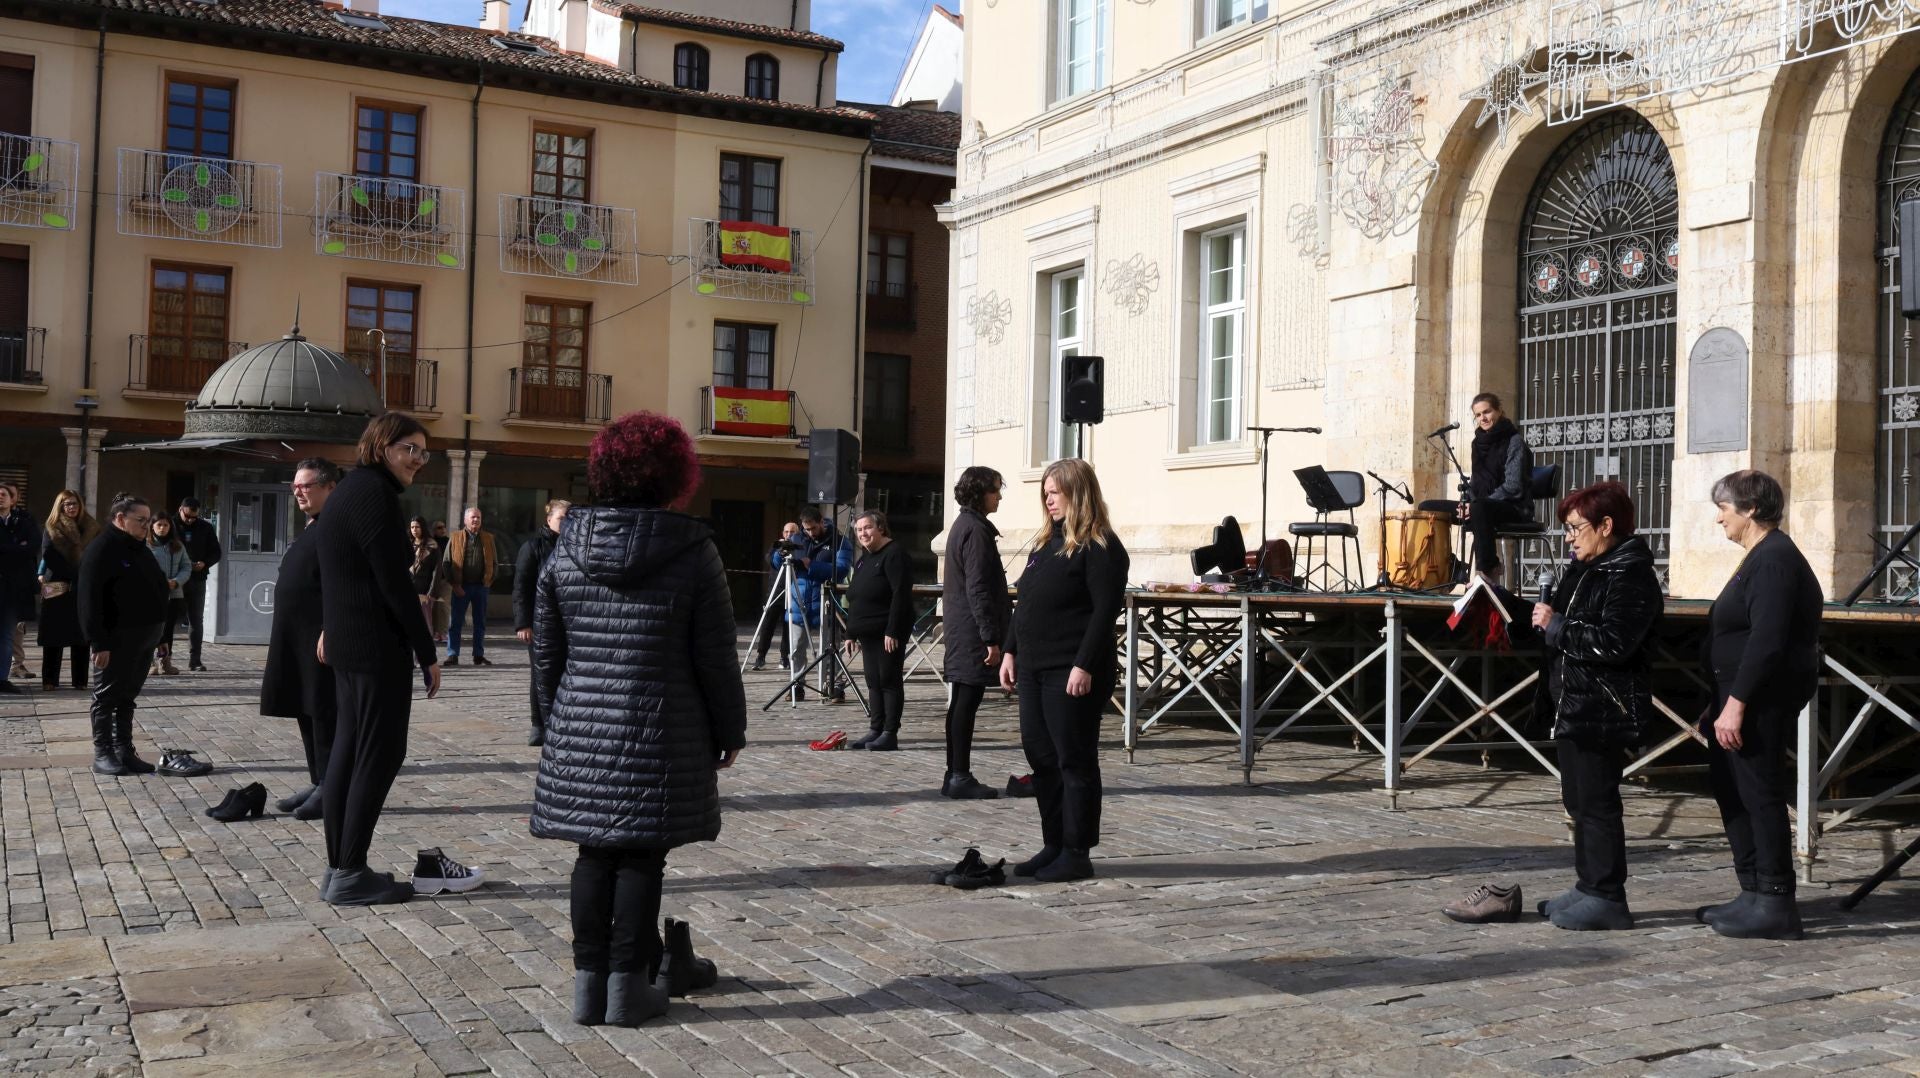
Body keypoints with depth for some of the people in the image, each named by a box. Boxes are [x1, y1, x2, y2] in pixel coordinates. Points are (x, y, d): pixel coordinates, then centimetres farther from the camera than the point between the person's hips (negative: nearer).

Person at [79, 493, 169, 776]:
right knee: (107, 697, 1)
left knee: (127, 697, 13)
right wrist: (99, 643, -23)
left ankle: (125, 751, 18)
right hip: (117, 639, -8)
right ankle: (103, 753, 7)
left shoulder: (139, 550, 14)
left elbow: (156, 590, 20)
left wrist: (157, 635, 16)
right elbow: (90, 601, -18)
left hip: (142, 638, 8)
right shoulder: (101, 551, -13)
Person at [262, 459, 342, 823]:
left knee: (323, 712, -5)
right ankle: (317, 782, 22)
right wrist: (284, 637, 21)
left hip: (321, 638, -10)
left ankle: (329, 789, 1)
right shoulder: (308, 529, 18)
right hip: (295, 640, 10)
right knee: (306, 712, 13)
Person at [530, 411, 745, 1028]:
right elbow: (716, 656, -6)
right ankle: (628, 986, 10)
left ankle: (588, 983, 17)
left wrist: (561, 718, 21)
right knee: (642, 858, 4)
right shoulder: (692, 550, -8)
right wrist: (729, 731, 6)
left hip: (581, 733, 4)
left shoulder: (567, 548, 4)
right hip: (663, 736, -4)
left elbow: (546, 651, 9)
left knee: (594, 854, 11)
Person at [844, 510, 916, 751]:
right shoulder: (864, 559, 18)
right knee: (873, 683, 9)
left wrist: (893, 631, -23)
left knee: (889, 680, -5)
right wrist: (851, 633, 18)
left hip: (888, 634, -9)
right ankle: (875, 731, 13)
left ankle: (890, 734, -3)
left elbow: (901, 595, -19)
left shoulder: (894, 554, -11)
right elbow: (855, 599, 22)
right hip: (869, 633, 9)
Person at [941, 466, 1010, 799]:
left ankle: (956, 776, 16)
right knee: (967, 701, -6)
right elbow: (978, 589, -20)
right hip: (972, 632, -10)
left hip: (960, 629, 10)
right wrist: (991, 637, -20)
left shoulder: (962, 525, 16)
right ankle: (960, 777, -3)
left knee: (961, 703, 11)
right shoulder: (976, 530, -15)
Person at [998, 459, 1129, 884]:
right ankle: (1053, 845, 21)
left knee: (1074, 761, -1)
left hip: (1071, 674, -9)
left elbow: (1105, 611, -17)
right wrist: (1010, 650, 14)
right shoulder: (1045, 543, 17)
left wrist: (1085, 666, -22)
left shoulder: (1100, 547, -9)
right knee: (1041, 757, 11)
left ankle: (1077, 853, 7)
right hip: (1033, 669, 9)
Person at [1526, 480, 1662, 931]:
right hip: (1574, 704, 10)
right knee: (1579, 801, 14)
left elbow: (1613, 643, -25)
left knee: (1596, 803, -5)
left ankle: (1607, 898, 2)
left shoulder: (1631, 578, -15)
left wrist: (1555, 626, -17)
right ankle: (1589, 889, 23)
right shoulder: (1584, 571, 16)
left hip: (1602, 711, -10)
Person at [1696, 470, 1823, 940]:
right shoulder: (1762, 557, 17)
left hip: (1761, 702, -11)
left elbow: (1766, 641, -24)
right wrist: (1723, 703, 19)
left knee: (1760, 795, -6)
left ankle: (1774, 906, 1)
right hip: (1744, 699, 11)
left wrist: (1735, 704, -25)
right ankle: (1755, 896, 23)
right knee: (1732, 792, 15)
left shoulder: (1774, 560, -16)